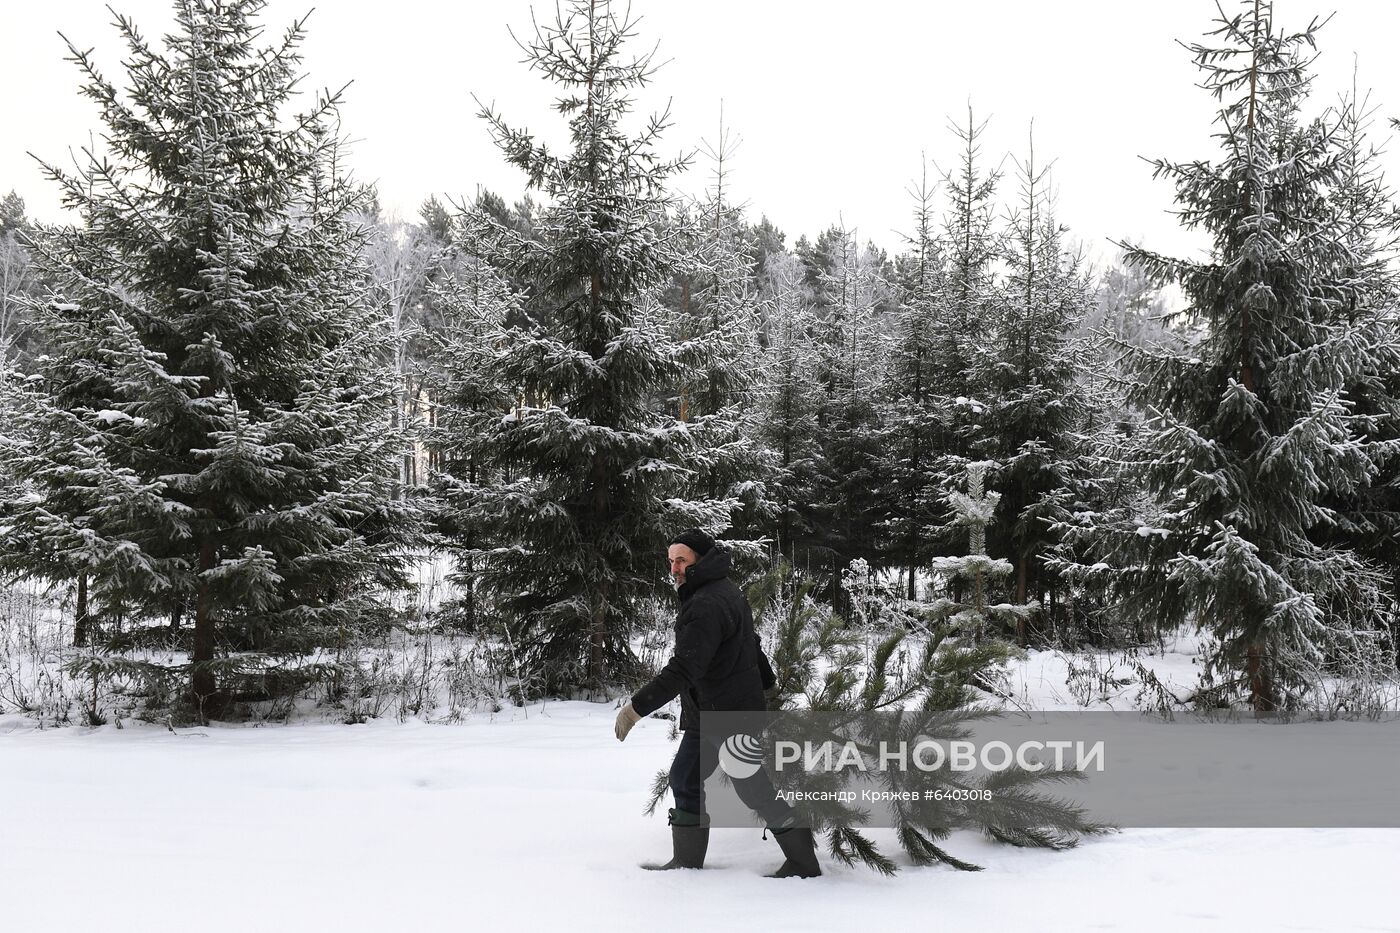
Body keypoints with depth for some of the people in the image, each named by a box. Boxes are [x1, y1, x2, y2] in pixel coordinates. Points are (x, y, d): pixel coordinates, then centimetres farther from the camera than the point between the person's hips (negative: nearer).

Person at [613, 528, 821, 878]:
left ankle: (803, 863, 8)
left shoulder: (707, 606, -23)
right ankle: (686, 862, 20)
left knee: (755, 789, -3)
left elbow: (683, 668, -30)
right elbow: (751, 643, 23)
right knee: (686, 781, 12)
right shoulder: (725, 591, 11)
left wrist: (637, 706, -31)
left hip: (729, 717, -10)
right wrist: (768, 683, 34)